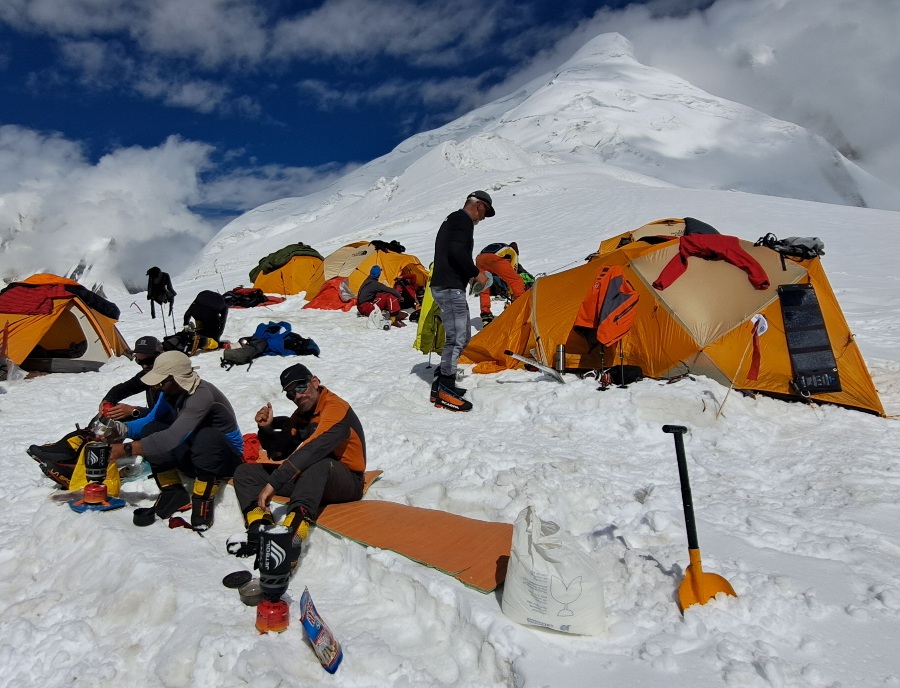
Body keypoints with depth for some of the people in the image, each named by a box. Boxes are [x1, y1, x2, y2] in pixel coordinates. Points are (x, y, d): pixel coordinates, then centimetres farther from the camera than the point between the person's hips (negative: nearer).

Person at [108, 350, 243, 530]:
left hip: (226, 458, -7)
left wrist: (127, 449, -31)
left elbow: (173, 437, -37)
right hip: (195, 455, 7)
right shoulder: (171, 391, -6)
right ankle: (173, 494, -4)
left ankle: (203, 502, -18)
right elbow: (150, 420, 7)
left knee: (206, 436, -39)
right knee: (151, 431, -9)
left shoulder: (201, 395, -31)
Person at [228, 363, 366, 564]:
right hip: (306, 478, 8)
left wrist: (273, 483, -33)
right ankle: (260, 527, -24)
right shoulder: (300, 415, 11)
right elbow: (280, 454, 8)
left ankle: (292, 534, -59)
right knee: (244, 472, 2)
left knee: (317, 464, -42)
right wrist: (267, 429, -11)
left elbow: (312, 450, -30)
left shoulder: (335, 407, -16)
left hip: (346, 482, -8)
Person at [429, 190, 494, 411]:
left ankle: (440, 385, 17)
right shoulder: (463, 220, -9)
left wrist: (471, 273, 18)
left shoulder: (452, 221, 24)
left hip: (445, 285, 11)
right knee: (456, 338, -11)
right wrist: (476, 273, -11)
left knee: (461, 337, 14)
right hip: (450, 287, -11)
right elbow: (457, 252, -23)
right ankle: (445, 392, -8)